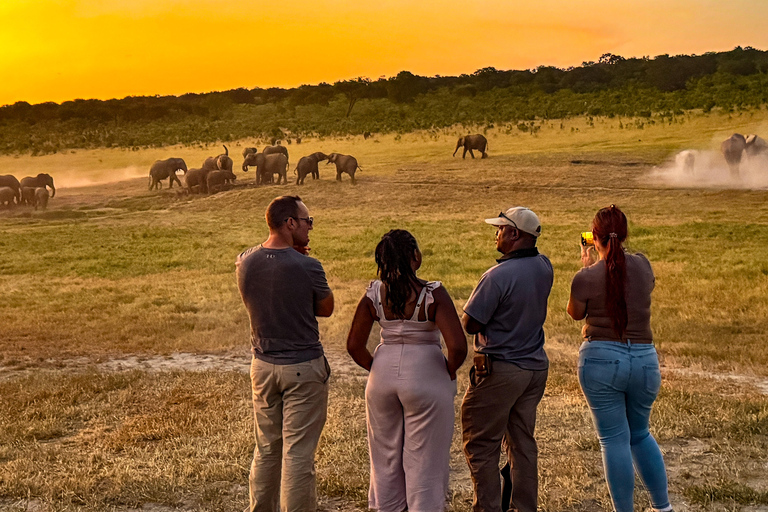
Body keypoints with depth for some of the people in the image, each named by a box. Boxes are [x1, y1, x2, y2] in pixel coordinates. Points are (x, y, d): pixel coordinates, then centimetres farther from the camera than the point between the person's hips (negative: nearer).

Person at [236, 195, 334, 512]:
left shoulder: (245, 263, -4)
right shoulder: (307, 267, -19)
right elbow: (326, 309, -3)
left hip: (262, 366, 6)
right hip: (304, 368, -5)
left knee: (266, 448, 18)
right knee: (298, 451, 2)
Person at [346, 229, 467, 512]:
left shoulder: (374, 294, -5)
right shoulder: (433, 294, -16)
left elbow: (354, 345, 0)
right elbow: (457, 346, -22)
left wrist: (378, 369, 14)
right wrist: (449, 372, -3)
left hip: (383, 376, 4)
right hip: (426, 379, -4)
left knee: (386, 456, 19)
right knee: (424, 459, 9)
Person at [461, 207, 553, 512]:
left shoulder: (499, 275, -23)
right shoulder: (544, 267, 1)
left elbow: (470, 324, -17)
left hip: (500, 370, -8)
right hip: (536, 366, 8)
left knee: (481, 445, 5)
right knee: (523, 441, 16)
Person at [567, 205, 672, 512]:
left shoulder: (587, 277, -12)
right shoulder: (643, 266, -1)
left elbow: (575, 313, 6)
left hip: (601, 360, -4)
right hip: (644, 359, 4)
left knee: (614, 440, 4)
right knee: (640, 434, 23)